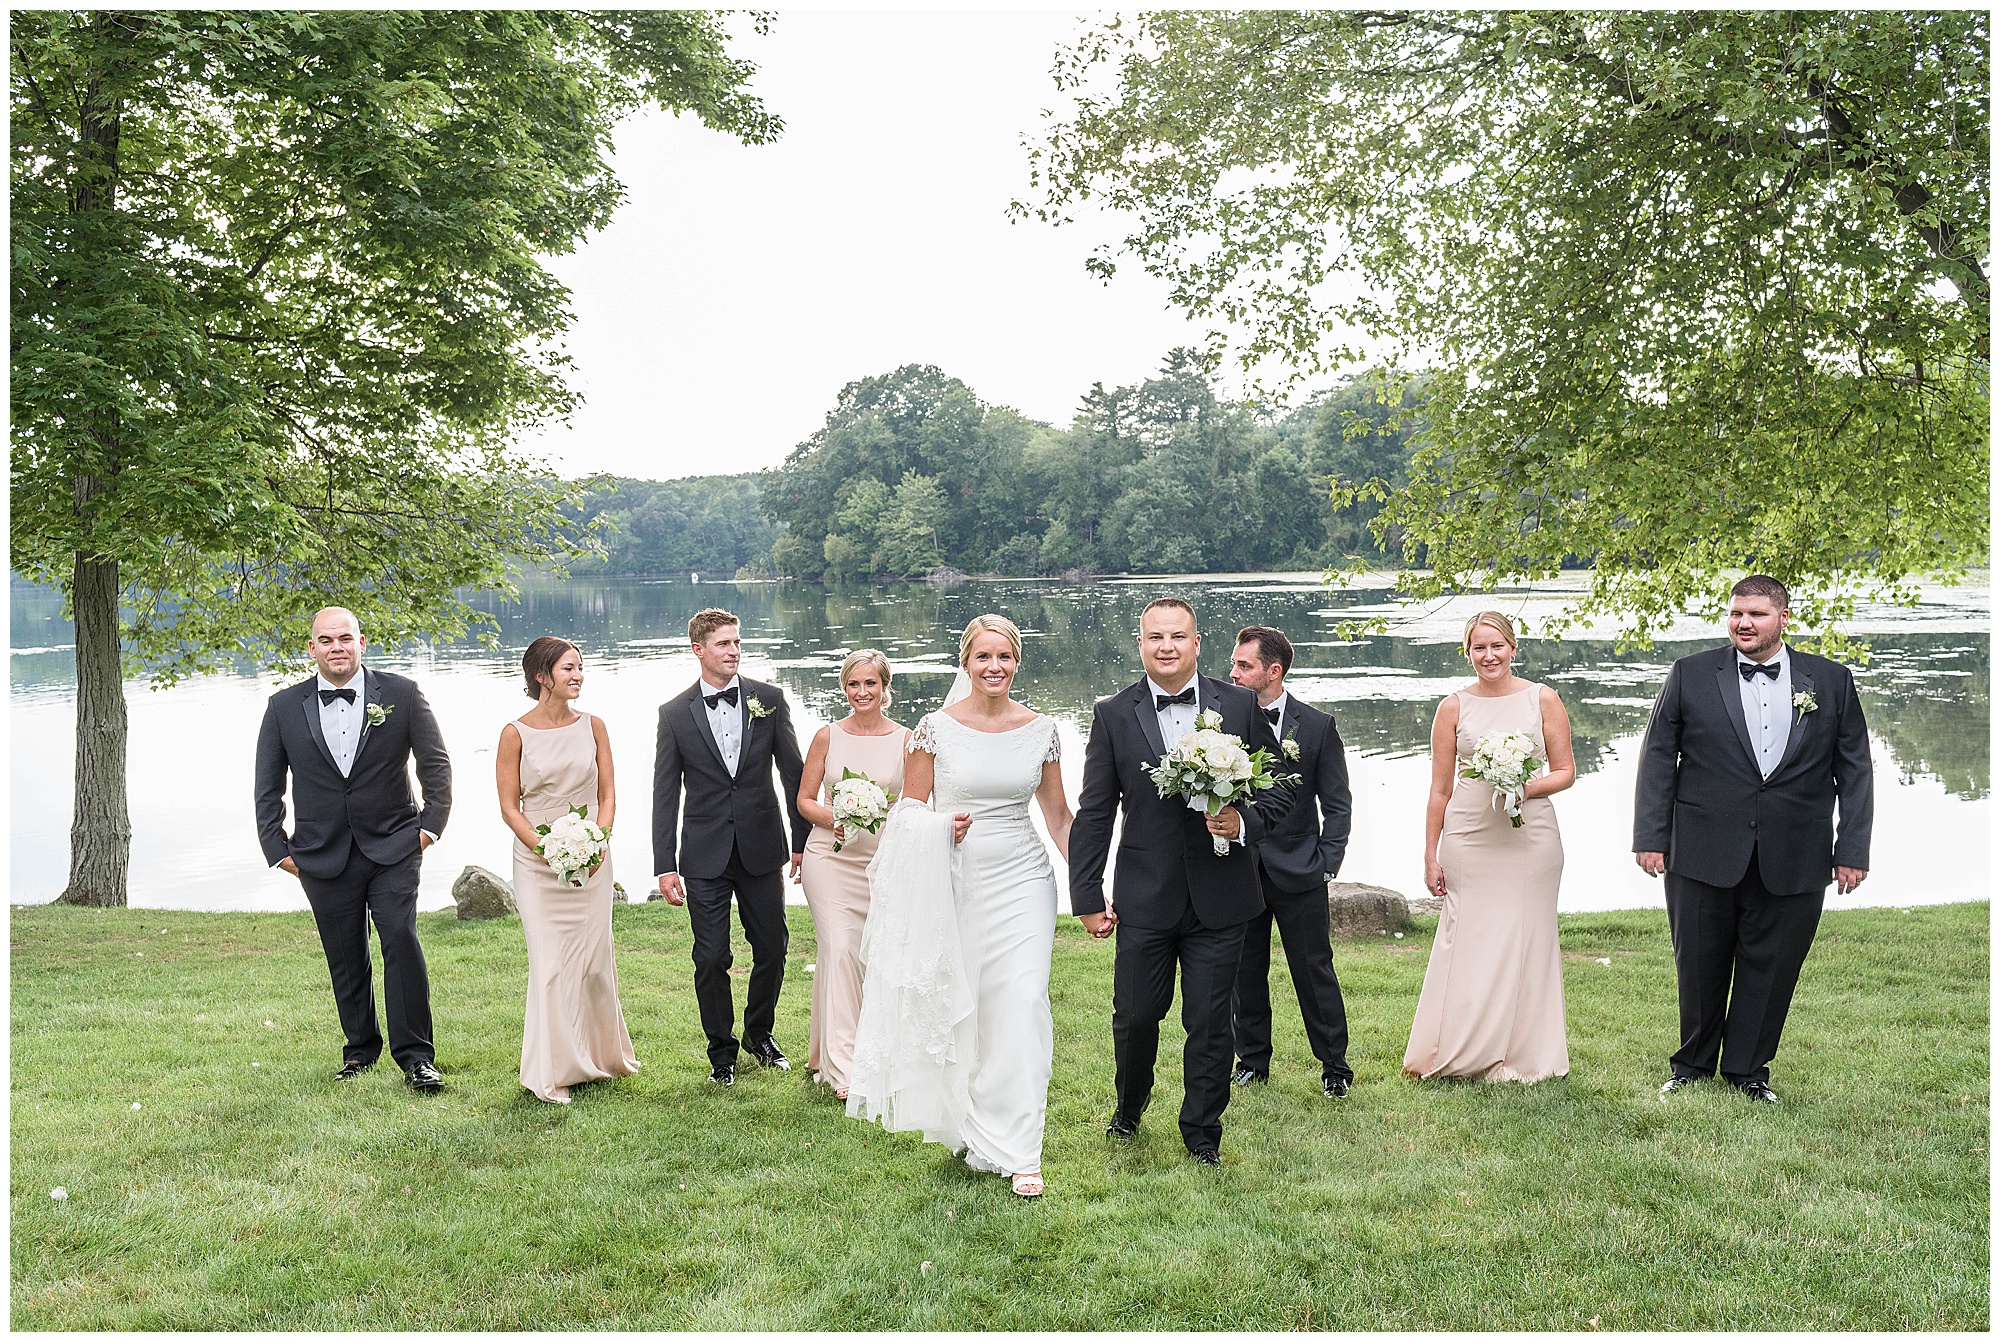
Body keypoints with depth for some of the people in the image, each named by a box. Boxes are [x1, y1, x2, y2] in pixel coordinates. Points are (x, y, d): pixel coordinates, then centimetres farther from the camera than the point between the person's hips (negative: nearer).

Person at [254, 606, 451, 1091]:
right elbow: (268, 787, 11)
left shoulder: (401, 694, 0)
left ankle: (415, 1056, -5)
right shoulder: (284, 707, 4)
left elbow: (435, 762, 6)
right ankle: (360, 1050, 26)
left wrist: (430, 824, -1)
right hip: (323, 858, 2)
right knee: (345, 959, 8)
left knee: (401, 940, -13)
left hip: (392, 849, -2)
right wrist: (278, 847, 6)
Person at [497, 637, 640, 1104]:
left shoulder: (592, 725, 6)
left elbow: (608, 794, 8)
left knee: (594, 959, 7)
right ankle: (552, 1073, 7)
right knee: (550, 964, -4)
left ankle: (601, 1054, 27)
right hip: (538, 863, -3)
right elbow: (509, 807, -3)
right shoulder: (516, 733, -4)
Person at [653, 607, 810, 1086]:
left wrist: (803, 839, 3)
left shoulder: (769, 699, 1)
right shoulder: (675, 713, -1)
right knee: (711, 959, 2)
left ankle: (759, 1034, 33)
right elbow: (665, 794, 0)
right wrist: (665, 865, -4)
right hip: (705, 857, -1)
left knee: (772, 949, 10)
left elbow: (794, 772, 5)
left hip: (762, 849, 1)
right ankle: (722, 1052, 21)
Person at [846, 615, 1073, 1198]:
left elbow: (1058, 815, 9)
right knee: (958, 1008, 7)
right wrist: (941, 829, -18)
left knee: (1023, 1007, -8)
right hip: (951, 883, 0)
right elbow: (910, 812, 4)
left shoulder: (1041, 729, 2)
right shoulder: (935, 728, -3)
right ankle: (969, 1128, 29)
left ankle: (1017, 1153, 0)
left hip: (1022, 881, 1)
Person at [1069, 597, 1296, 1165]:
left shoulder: (1239, 705, 0)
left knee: (1210, 1021, 8)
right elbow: (1094, 813, 1)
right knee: (1134, 1016, 9)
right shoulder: (1113, 715, -1)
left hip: (1220, 897, 0)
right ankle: (1129, 1108, 39)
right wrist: (1088, 896, 0)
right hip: (1144, 898, 0)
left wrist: (1246, 823, -13)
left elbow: (1281, 783, 7)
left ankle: (1202, 1131, 28)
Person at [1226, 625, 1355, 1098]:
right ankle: (1252, 1060, 27)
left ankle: (1334, 1065, 21)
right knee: (1244, 972, 11)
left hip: (1298, 873, -2)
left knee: (1315, 972, 6)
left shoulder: (1318, 726, -3)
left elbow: (1336, 804, 1)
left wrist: (1326, 863, -5)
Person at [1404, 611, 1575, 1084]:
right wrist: (1430, 857, 4)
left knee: (1525, 939, 4)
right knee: (1469, 942, 1)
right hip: (1469, 837, 0)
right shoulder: (1453, 707, 4)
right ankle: (1466, 1052, 14)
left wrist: (1530, 787, -14)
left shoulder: (1543, 699, 4)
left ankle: (1522, 1055, 18)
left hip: (1530, 836, 0)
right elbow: (1439, 789, 6)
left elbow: (1565, 770, 7)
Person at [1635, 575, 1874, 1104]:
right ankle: (1693, 1064, 28)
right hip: (1703, 856, 0)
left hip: (1793, 862, 1)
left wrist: (1852, 849, 2)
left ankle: (1748, 1068, 27)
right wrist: (1650, 836, -2)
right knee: (1699, 966, 10)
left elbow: (1855, 770, 7)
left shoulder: (1831, 681, 5)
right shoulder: (1691, 675, 1)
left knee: (1770, 968, 9)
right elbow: (1658, 758, 3)